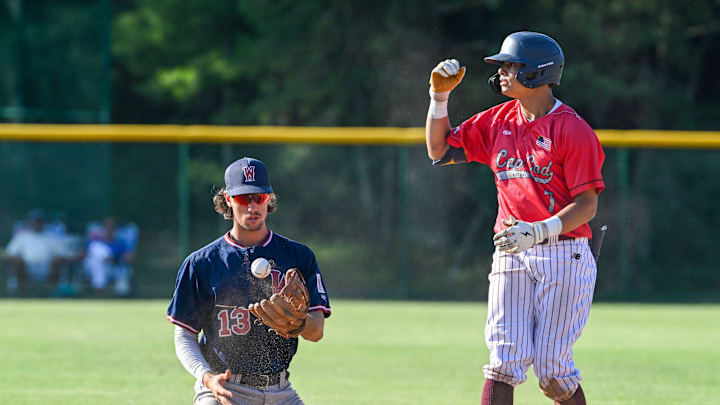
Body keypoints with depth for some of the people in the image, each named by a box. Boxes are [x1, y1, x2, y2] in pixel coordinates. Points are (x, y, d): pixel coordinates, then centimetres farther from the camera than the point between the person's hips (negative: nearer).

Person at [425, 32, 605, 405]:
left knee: (551, 369, -6)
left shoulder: (572, 129, -9)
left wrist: (538, 232, -26)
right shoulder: (498, 121, 11)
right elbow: (440, 149, 20)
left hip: (564, 256, -5)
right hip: (511, 256, 5)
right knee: (504, 362, -7)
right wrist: (439, 96, 8)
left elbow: (587, 205, -13)